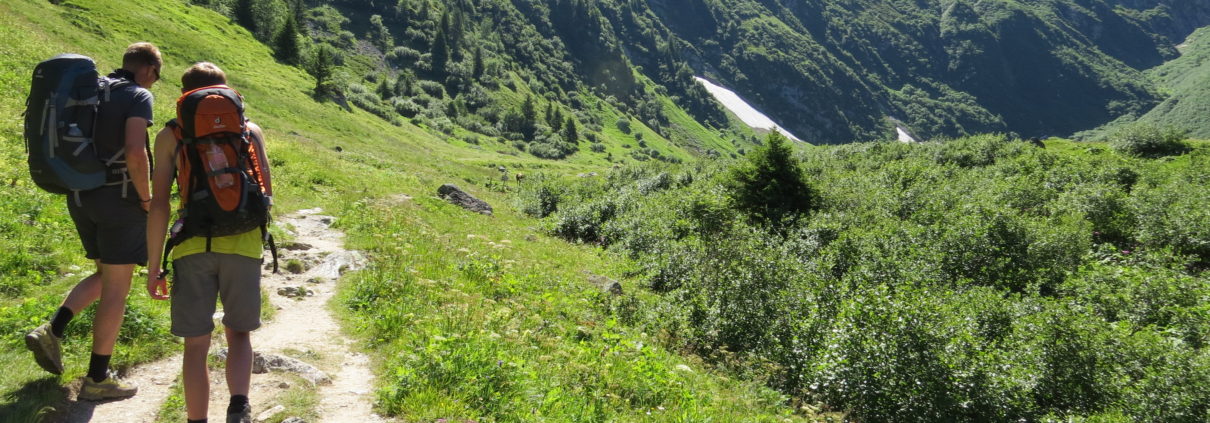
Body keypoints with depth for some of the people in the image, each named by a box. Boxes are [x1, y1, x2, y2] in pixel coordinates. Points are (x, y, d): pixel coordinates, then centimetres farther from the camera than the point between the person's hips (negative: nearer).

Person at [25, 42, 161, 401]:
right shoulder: (138, 96, -10)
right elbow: (135, 152, -24)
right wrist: (145, 197, -11)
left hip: (80, 196, 8)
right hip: (119, 198, -8)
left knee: (105, 277, 24)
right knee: (116, 289, 2)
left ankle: (51, 331, 6)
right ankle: (97, 380, 7)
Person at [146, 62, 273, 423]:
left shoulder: (171, 136, 7)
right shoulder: (250, 130, 10)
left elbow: (159, 203, 0)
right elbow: (266, 194, 7)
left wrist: (153, 265, 3)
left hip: (192, 246, -1)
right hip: (243, 244, 1)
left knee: (196, 343, 9)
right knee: (238, 333, 17)